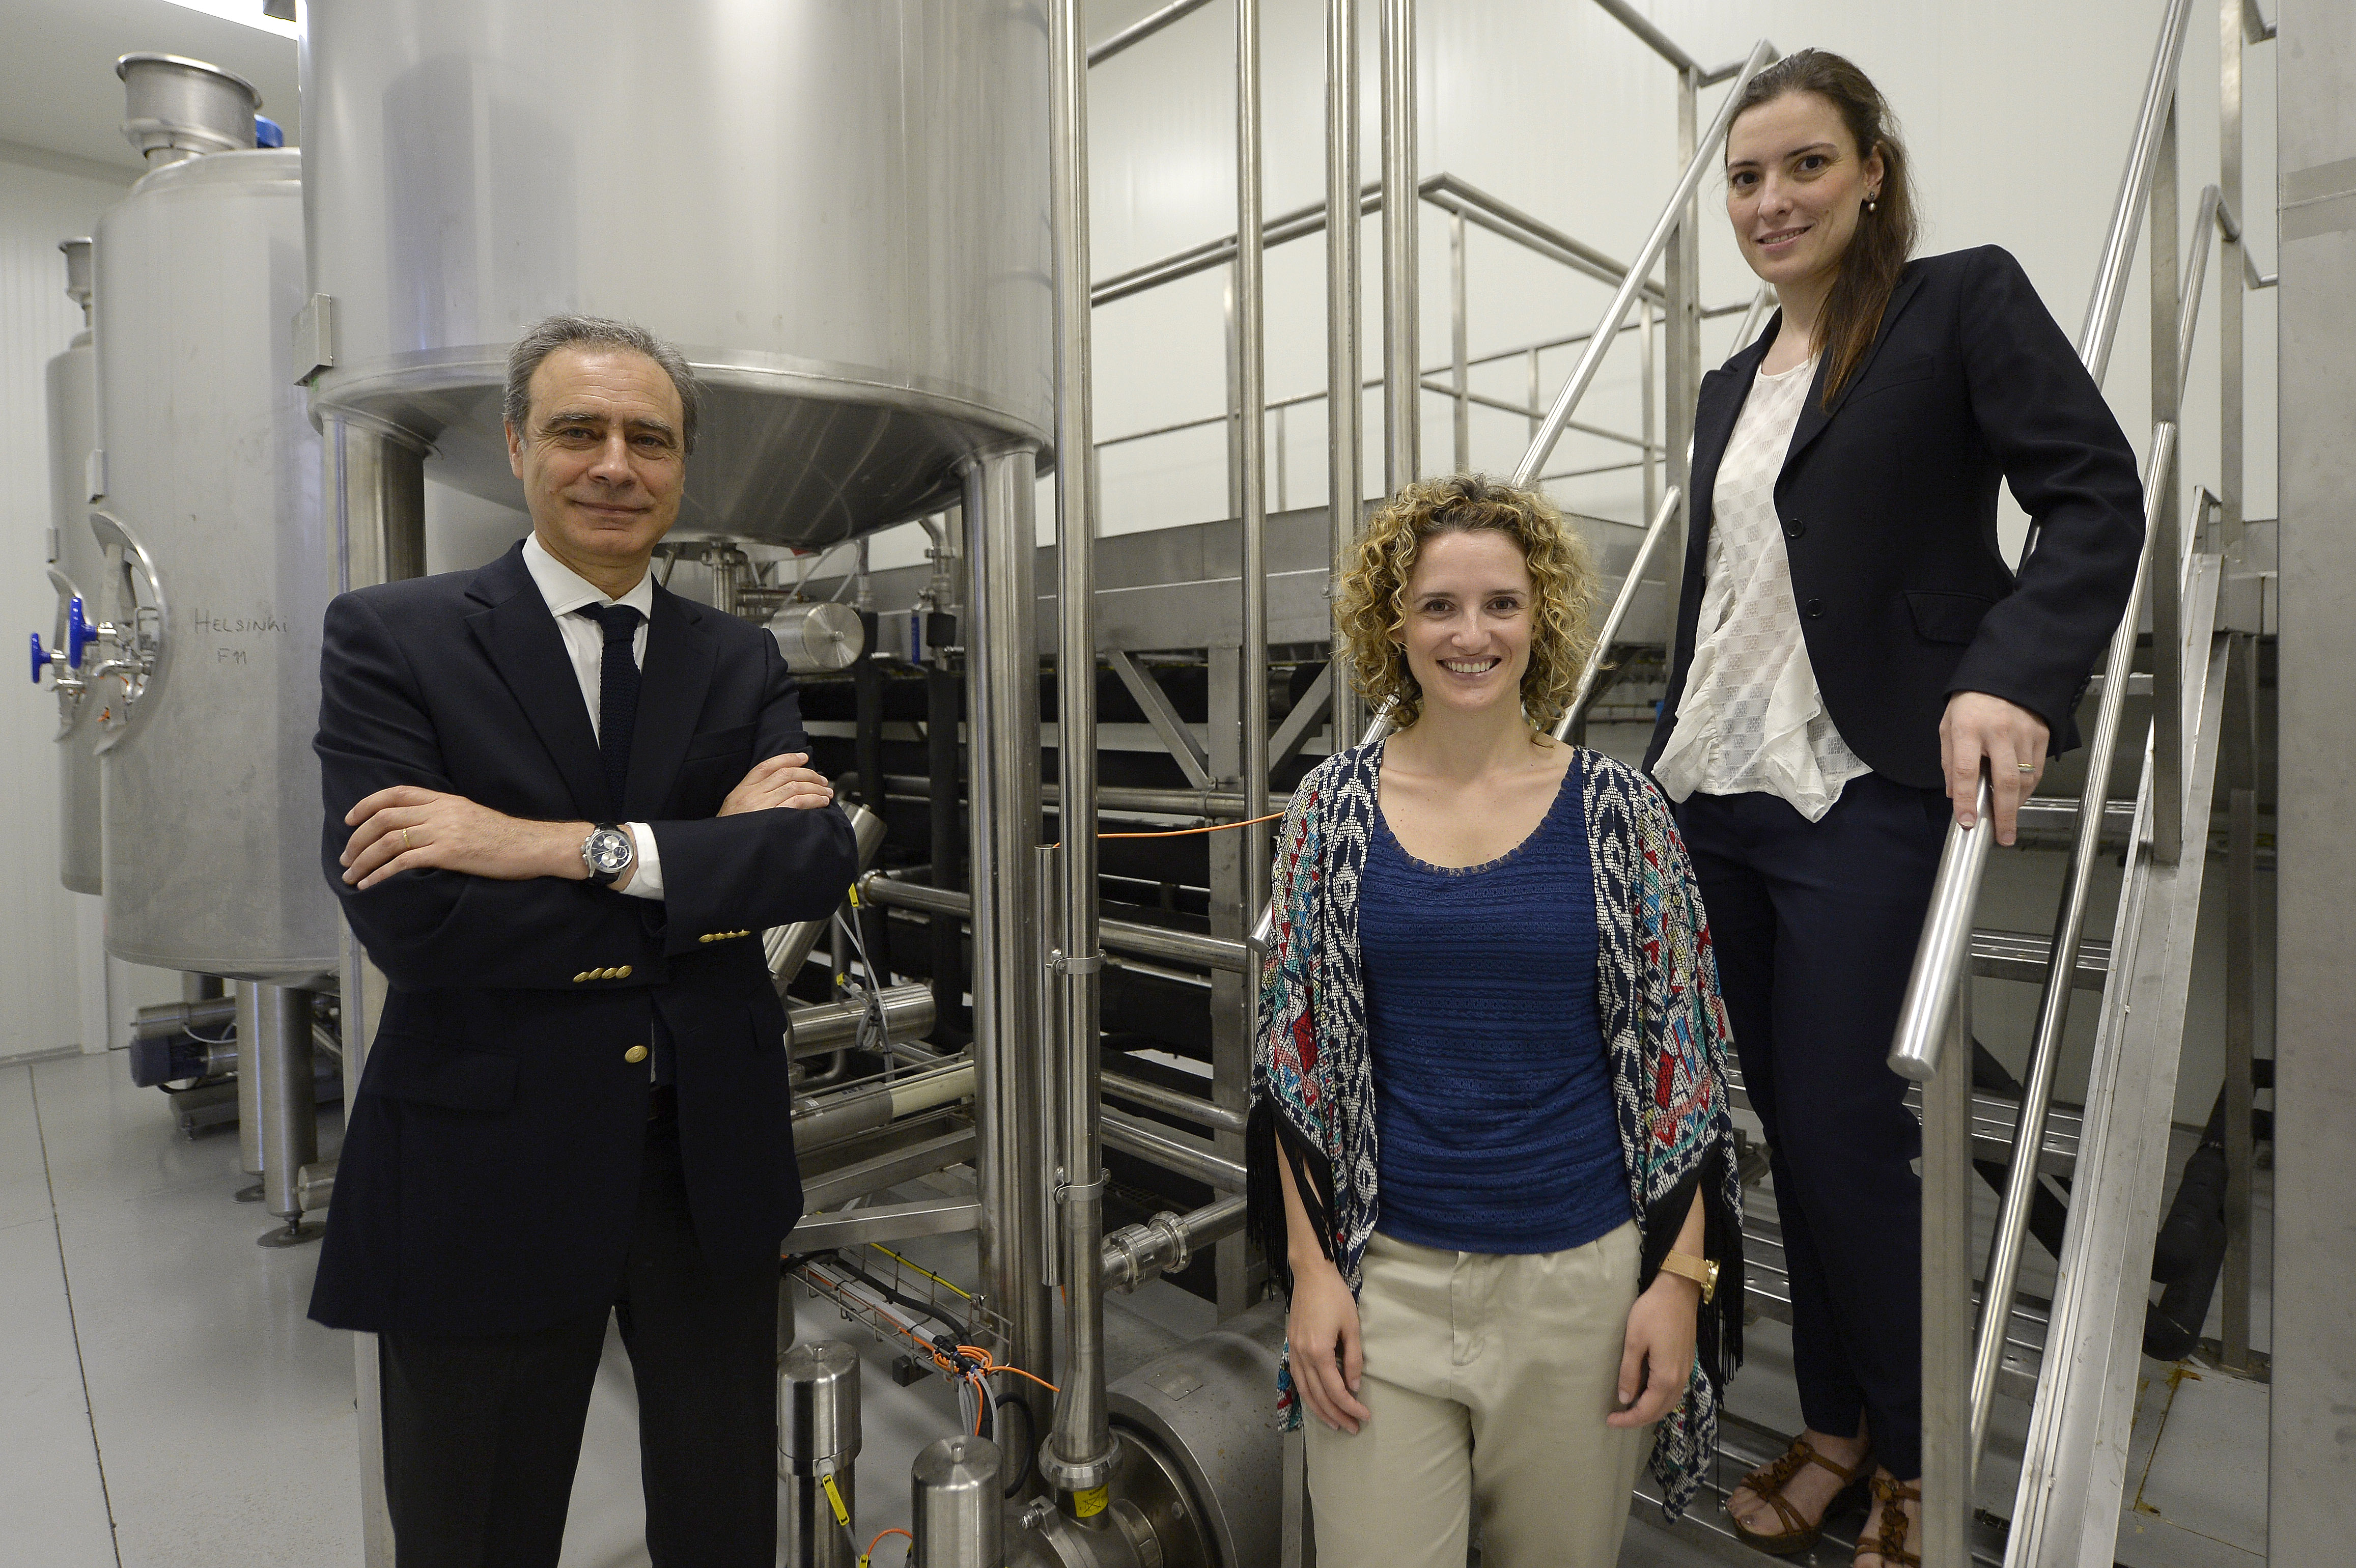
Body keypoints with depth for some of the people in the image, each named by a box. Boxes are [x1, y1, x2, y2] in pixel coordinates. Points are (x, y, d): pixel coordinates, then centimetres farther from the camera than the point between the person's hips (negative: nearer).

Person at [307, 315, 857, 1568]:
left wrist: (576, 846, -22)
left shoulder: (740, 663, 4)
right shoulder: (390, 638, -6)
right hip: (486, 1168, -3)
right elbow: (409, 917, -19)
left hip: (713, 1158, 3)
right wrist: (711, 866, -16)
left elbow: (819, 856, -12)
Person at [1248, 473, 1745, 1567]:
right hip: (1386, 1274, 0)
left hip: (1581, 1275, 1)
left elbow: (1679, 1064, 0)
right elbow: (1294, 1056, 0)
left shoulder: (1617, 811, -4)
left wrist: (1681, 1278, -4)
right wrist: (1310, 1268, -3)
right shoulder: (1334, 808, -3)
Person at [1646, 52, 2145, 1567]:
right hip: (1718, 799, 6)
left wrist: (2015, 673, -27)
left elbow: (2098, 495, -9)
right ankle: (1838, 1426, 29)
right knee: (1790, 1130, 12)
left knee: (1845, 1134, -3)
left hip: (1869, 798, -6)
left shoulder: (1968, 300, 2)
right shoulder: (1729, 387, 20)